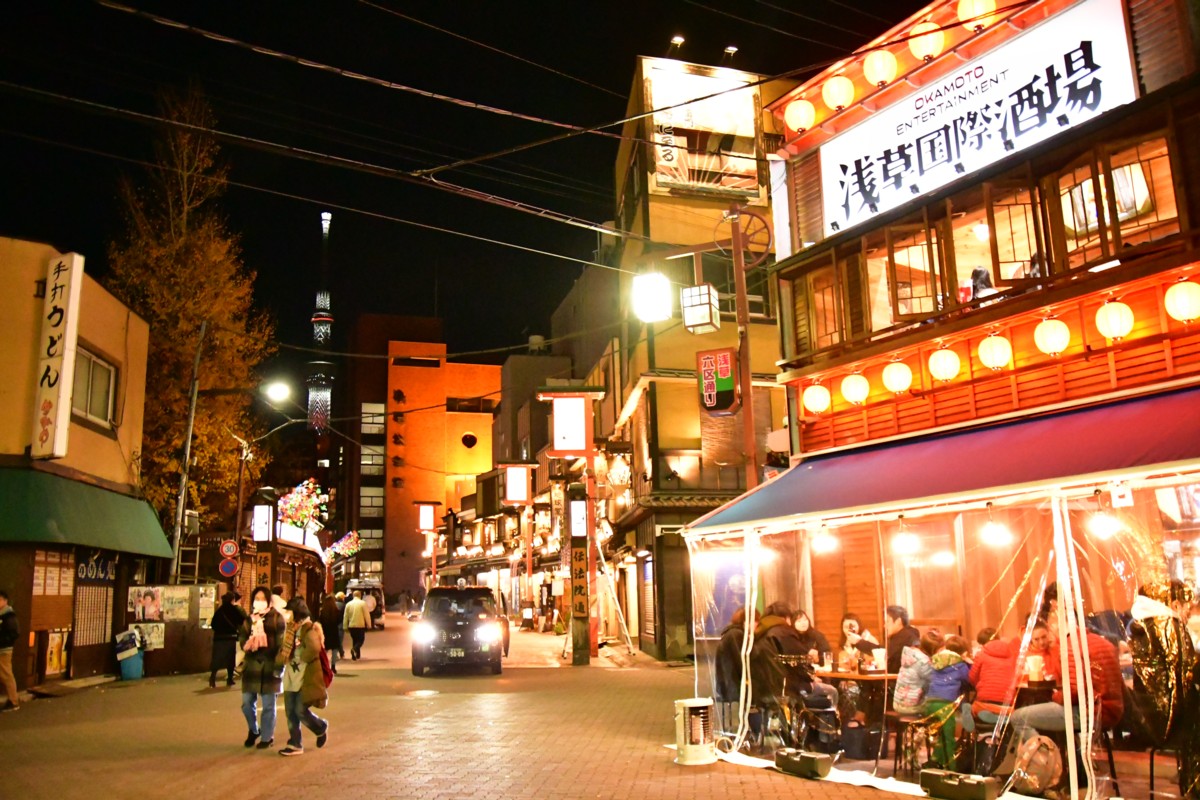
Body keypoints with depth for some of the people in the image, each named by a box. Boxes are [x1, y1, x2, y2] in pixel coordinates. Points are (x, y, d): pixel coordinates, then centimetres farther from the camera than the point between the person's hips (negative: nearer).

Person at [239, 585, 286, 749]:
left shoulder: (277, 618, -5)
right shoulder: (249, 618, 10)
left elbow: (281, 643, -7)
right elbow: (242, 638, 10)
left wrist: (278, 666, -13)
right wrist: (247, 644, -13)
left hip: (270, 666, -4)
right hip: (251, 666, 4)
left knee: (268, 705, 4)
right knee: (247, 703, 9)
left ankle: (267, 737, 20)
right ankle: (253, 730, 34)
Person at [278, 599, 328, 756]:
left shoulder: (309, 629, -14)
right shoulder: (291, 628, 13)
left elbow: (314, 649, -29)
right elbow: (286, 649, 21)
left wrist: (300, 658, -17)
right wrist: (283, 656, 0)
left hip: (306, 678, -8)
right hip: (291, 677, 8)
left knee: (301, 710, -7)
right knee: (290, 712, 8)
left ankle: (321, 728, 19)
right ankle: (295, 744, 16)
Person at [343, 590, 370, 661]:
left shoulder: (348, 604, 4)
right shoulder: (363, 603, -7)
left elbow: (345, 616, 6)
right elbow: (367, 615, -7)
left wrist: (345, 626, 12)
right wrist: (369, 625, 1)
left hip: (351, 626, 4)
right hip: (360, 626, -4)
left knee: (354, 640, 17)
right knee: (360, 640, 5)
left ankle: (355, 655, 16)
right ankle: (354, 649, -23)